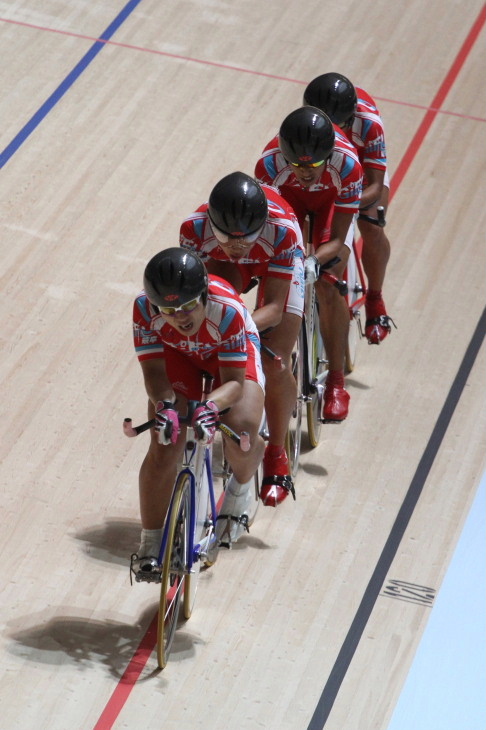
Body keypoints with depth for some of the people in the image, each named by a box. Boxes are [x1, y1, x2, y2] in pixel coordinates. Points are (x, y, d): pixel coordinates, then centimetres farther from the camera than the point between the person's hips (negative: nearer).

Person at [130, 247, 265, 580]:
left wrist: (211, 405, -54)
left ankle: (241, 486, 12)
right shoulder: (145, 308, -33)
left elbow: (234, 381, -33)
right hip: (177, 354, 2)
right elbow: (154, 371, -25)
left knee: (241, 428, -26)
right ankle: (150, 545, 0)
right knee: (164, 444, -15)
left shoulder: (227, 309, -39)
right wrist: (164, 404, -47)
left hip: (232, 354, -1)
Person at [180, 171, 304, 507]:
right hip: (223, 265, 2)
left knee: (275, 364, -10)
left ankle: (277, 458, 10)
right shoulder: (195, 228, -38)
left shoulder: (283, 230, -43)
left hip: (277, 263, -2)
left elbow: (274, 307, -40)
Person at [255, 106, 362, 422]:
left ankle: (336, 383, 0)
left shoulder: (347, 164, -41)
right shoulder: (271, 162, -39)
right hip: (287, 197, 1)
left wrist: (314, 262, -51)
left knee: (328, 290, -14)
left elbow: (338, 238, -33)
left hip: (332, 200, -1)